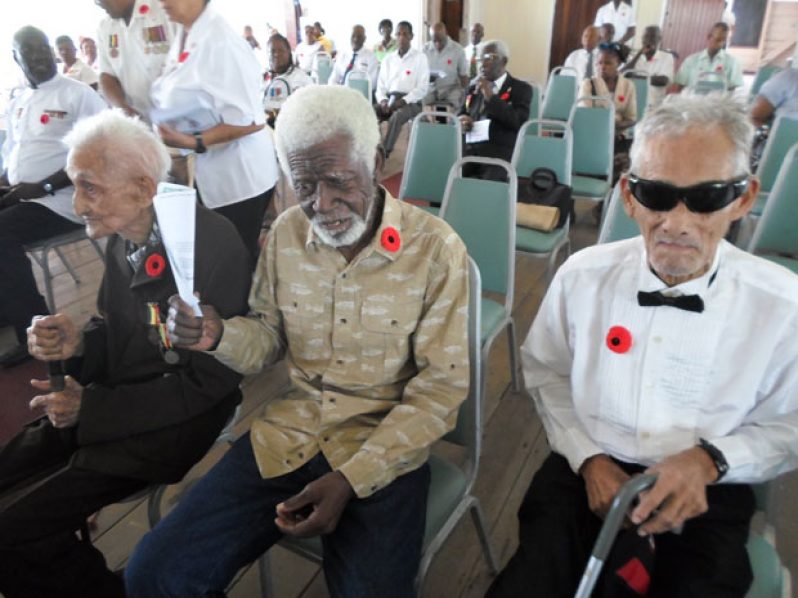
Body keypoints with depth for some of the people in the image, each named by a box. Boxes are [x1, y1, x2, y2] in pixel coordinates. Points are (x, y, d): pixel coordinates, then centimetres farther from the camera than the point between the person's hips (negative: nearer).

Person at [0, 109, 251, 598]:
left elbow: (214, 380, -21)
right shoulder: (123, 237, 1)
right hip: (99, 402, 8)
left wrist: (92, 406, -18)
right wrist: (78, 342, -9)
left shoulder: (212, 242, -23)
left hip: (170, 423, -8)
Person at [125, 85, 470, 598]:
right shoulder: (287, 234, -1)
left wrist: (350, 479, -18)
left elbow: (441, 389, -11)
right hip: (288, 435, 3)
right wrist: (220, 337, -13)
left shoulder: (435, 248, -14)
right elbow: (271, 340, 11)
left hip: (385, 447, -2)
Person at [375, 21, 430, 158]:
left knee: (397, 116, -38)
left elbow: (422, 88, -4)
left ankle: (384, 153, -39)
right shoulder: (388, 59, 17)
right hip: (389, 100, 4)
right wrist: (383, 100, -10)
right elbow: (381, 85, 13)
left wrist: (403, 101, -18)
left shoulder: (420, 57, 4)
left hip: (411, 102, -4)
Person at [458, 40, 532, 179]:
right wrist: (461, 120, 1)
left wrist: (491, 97, -10)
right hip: (469, 148, 4)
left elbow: (520, 123, -6)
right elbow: (461, 115, 27)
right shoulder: (473, 87, 23)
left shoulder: (521, 88, 8)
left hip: (500, 151, -4)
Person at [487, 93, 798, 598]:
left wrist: (709, 459, -16)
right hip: (588, 472, 1)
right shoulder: (583, 276, -8)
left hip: (706, 496, 1)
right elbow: (546, 373, 5)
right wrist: (588, 458, -6)